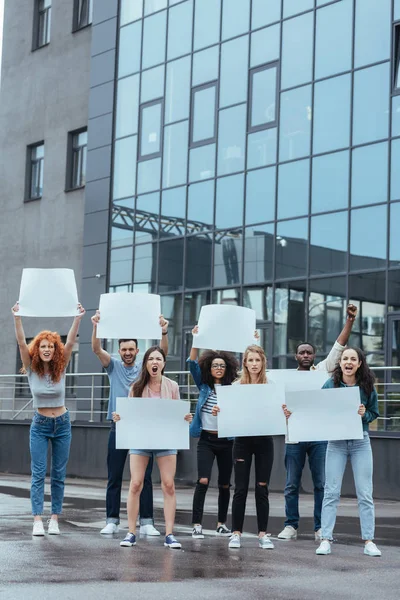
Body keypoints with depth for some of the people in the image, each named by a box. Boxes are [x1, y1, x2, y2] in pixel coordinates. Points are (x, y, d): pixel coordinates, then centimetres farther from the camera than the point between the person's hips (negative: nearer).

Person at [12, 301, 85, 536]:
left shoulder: (60, 368, -4)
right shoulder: (32, 369, -6)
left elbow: (70, 343, -16)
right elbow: (22, 343, -19)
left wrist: (78, 318, -28)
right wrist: (17, 318, -32)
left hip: (62, 424, 1)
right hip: (40, 425, -1)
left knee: (59, 475, 4)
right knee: (38, 474, -6)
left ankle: (55, 519, 10)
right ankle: (38, 520, -9)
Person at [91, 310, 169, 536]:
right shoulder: (113, 365, 7)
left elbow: (163, 353, -9)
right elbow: (97, 349, -8)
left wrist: (164, 331, -27)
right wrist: (96, 327, -25)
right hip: (118, 426, 0)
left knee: (145, 477, 1)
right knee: (114, 477, 3)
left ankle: (147, 522, 4)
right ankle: (112, 521, 9)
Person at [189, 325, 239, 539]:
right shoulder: (203, 385, 5)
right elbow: (193, 364, -6)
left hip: (226, 440, 1)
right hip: (206, 439, -1)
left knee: (224, 484, 9)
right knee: (203, 481, -14)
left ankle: (222, 523, 24)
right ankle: (197, 525, -11)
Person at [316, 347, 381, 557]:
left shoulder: (367, 386, -1)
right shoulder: (330, 385, -3)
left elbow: (374, 413, 5)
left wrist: (364, 414, -15)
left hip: (361, 442, 0)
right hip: (336, 442, 0)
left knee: (365, 494, 2)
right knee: (331, 492, -1)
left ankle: (368, 541, 8)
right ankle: (326, 539, 3)